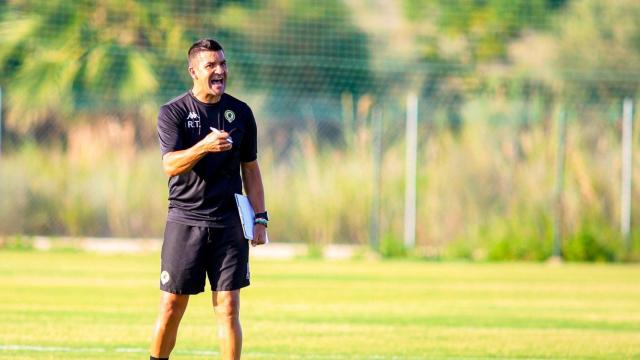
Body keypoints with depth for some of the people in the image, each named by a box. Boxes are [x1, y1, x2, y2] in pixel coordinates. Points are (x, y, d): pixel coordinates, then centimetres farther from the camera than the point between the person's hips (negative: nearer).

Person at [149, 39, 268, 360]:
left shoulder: (241, 113, 8)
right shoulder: (173, 112, -2)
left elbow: (250, 169, 14)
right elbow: (170, 165, -15)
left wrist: (260, 218, 7)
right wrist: (204, 147, -32)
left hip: (229, 224, 2)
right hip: (185, 221, -2)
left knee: (228, 308, 0)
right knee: (171, 308, 0)